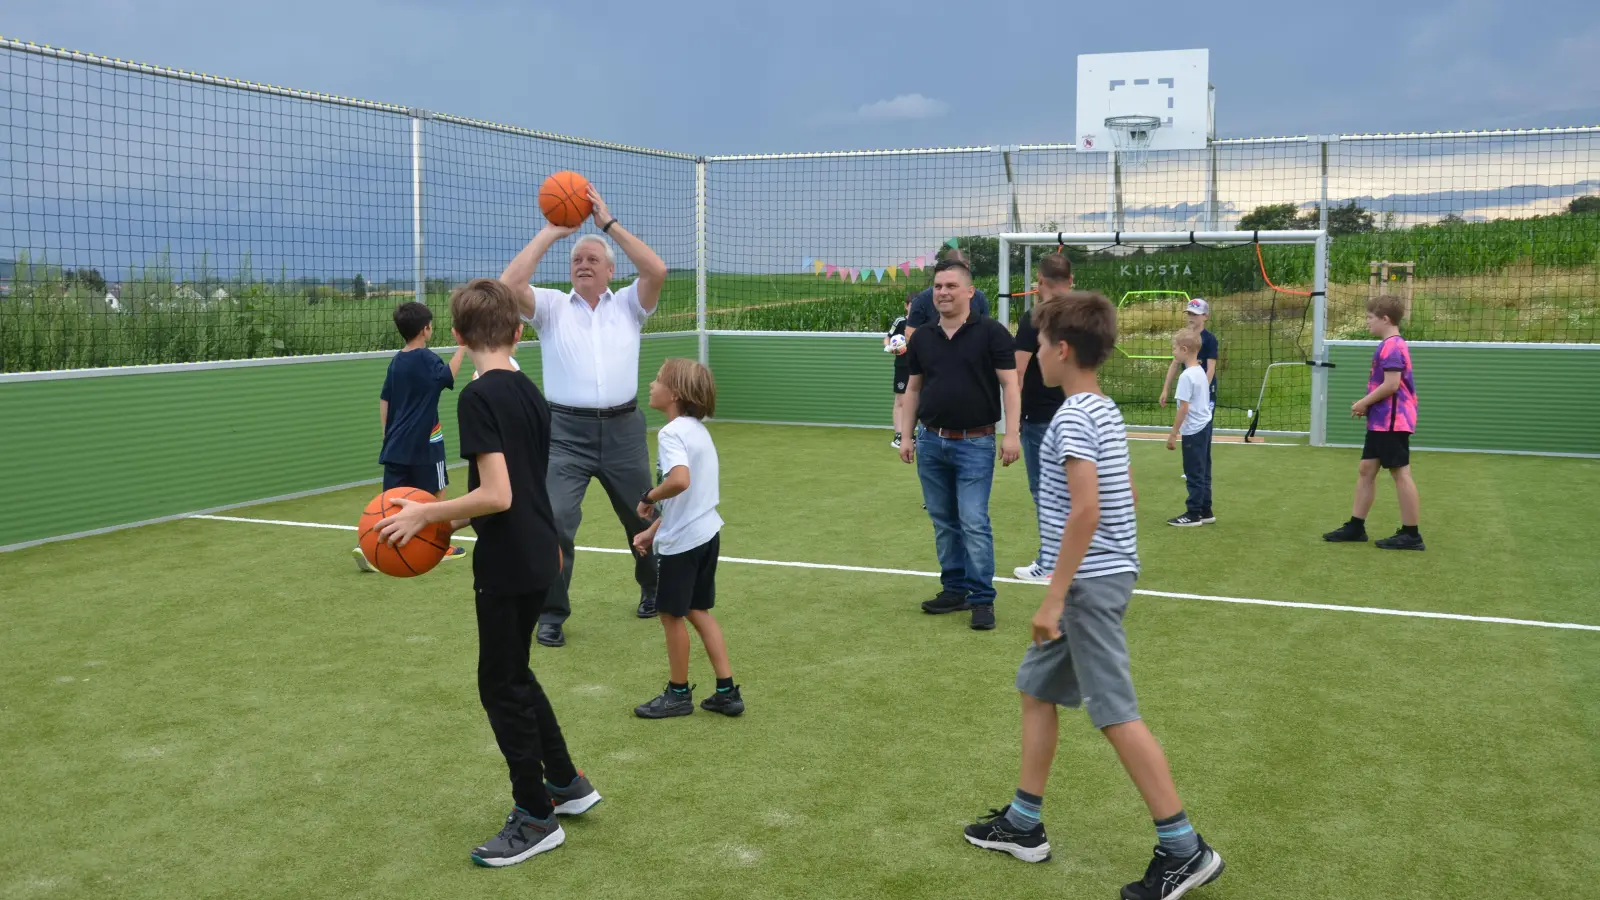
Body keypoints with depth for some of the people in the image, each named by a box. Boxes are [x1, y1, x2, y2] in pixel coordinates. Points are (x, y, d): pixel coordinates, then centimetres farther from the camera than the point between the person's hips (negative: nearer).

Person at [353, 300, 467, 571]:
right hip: (424, 442, -6)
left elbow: (384, 401, 11)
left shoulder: (396, 361, 9)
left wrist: (388, 434, 17)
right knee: (437, 492, 12)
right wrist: (462, 348, -12)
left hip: (397, 443, 6)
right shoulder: (426, 358, -11)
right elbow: (449, 376, -23)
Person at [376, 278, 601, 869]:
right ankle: (567, 784, 33)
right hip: (540, 555, 8)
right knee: (514, 673, 23)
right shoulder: (530, 392, 8)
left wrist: (426, 514, -14)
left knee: (501, 685, 6)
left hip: (508, 565, -8)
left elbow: (497, 496, -24)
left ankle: (536, 819, 17)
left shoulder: (479, 398, -18)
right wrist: (451, 521, 18)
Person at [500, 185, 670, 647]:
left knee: (643, 518, 15)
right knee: (555, 521, -12)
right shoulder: (551, 307, 6)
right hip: (566, 431, -1)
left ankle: (653, 588, 39)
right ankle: (552, 614, 3)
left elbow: (658, 271, -10)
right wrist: (550, 232, -5)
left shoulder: (628, 305, 8)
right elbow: (510, 284, -12)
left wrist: (610, 223, -7)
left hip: (622, 429, 2)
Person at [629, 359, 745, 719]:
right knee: (698, 611, 17)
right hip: (706, 532, 9)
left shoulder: (671, 433, -18)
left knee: (671, 614, 8)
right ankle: (727, 691, 19)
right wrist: (652, 531, 16)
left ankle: (678, 694, 22)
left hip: (682, 541, -9)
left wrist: (648, 497, -18)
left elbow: (679, 481, -37)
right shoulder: (697, 429, 11)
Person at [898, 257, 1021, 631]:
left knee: (974, 523, -8)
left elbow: (1010, 384, -8)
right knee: (943, 522, 11)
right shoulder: (922, 338, 8)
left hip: (975, 443, -5)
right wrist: (907, 435, 10)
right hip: (931, 442, 5)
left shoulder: (991, 332, -6)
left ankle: (982, 599, 0)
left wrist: (1012, 434, -15)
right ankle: (955, 590, 22)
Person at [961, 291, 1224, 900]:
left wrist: (1054, 598, -22)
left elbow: (1086, 509, -25)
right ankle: (1024, 824, 26)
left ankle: (1183, 849, 1)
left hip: (1089, 581, -10)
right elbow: (1123, 497, 19)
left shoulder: (1072, 417, -17)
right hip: (1103, 575, 10)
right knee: (1036, 689, 17)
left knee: (1115, 714, -6)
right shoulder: (1106, 411, 12)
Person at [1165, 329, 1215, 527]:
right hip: (1204, 426, 9)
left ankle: (1193, 514, 4)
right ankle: (1205, 512, 20)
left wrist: (1173, 434, -14)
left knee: (1194, 474, -2)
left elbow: (1183, 408, -20)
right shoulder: (1200, 372, 9)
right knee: (1203, 472, 14)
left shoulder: (1187, 376, -19)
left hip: (1194, 430, -9)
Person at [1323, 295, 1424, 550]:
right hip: (1381, 421, 11)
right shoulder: (1390, 345, 15)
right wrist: (1367, 404, 10)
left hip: (1392, 422, -11)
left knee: (1401, 473, -5)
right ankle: (1356, 526, 17)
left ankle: (1411, 535, 1)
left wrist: (1364, 403, -12)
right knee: (1367, 469, 12)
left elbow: (1391, 384, -24)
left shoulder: (1391, 346, -17)